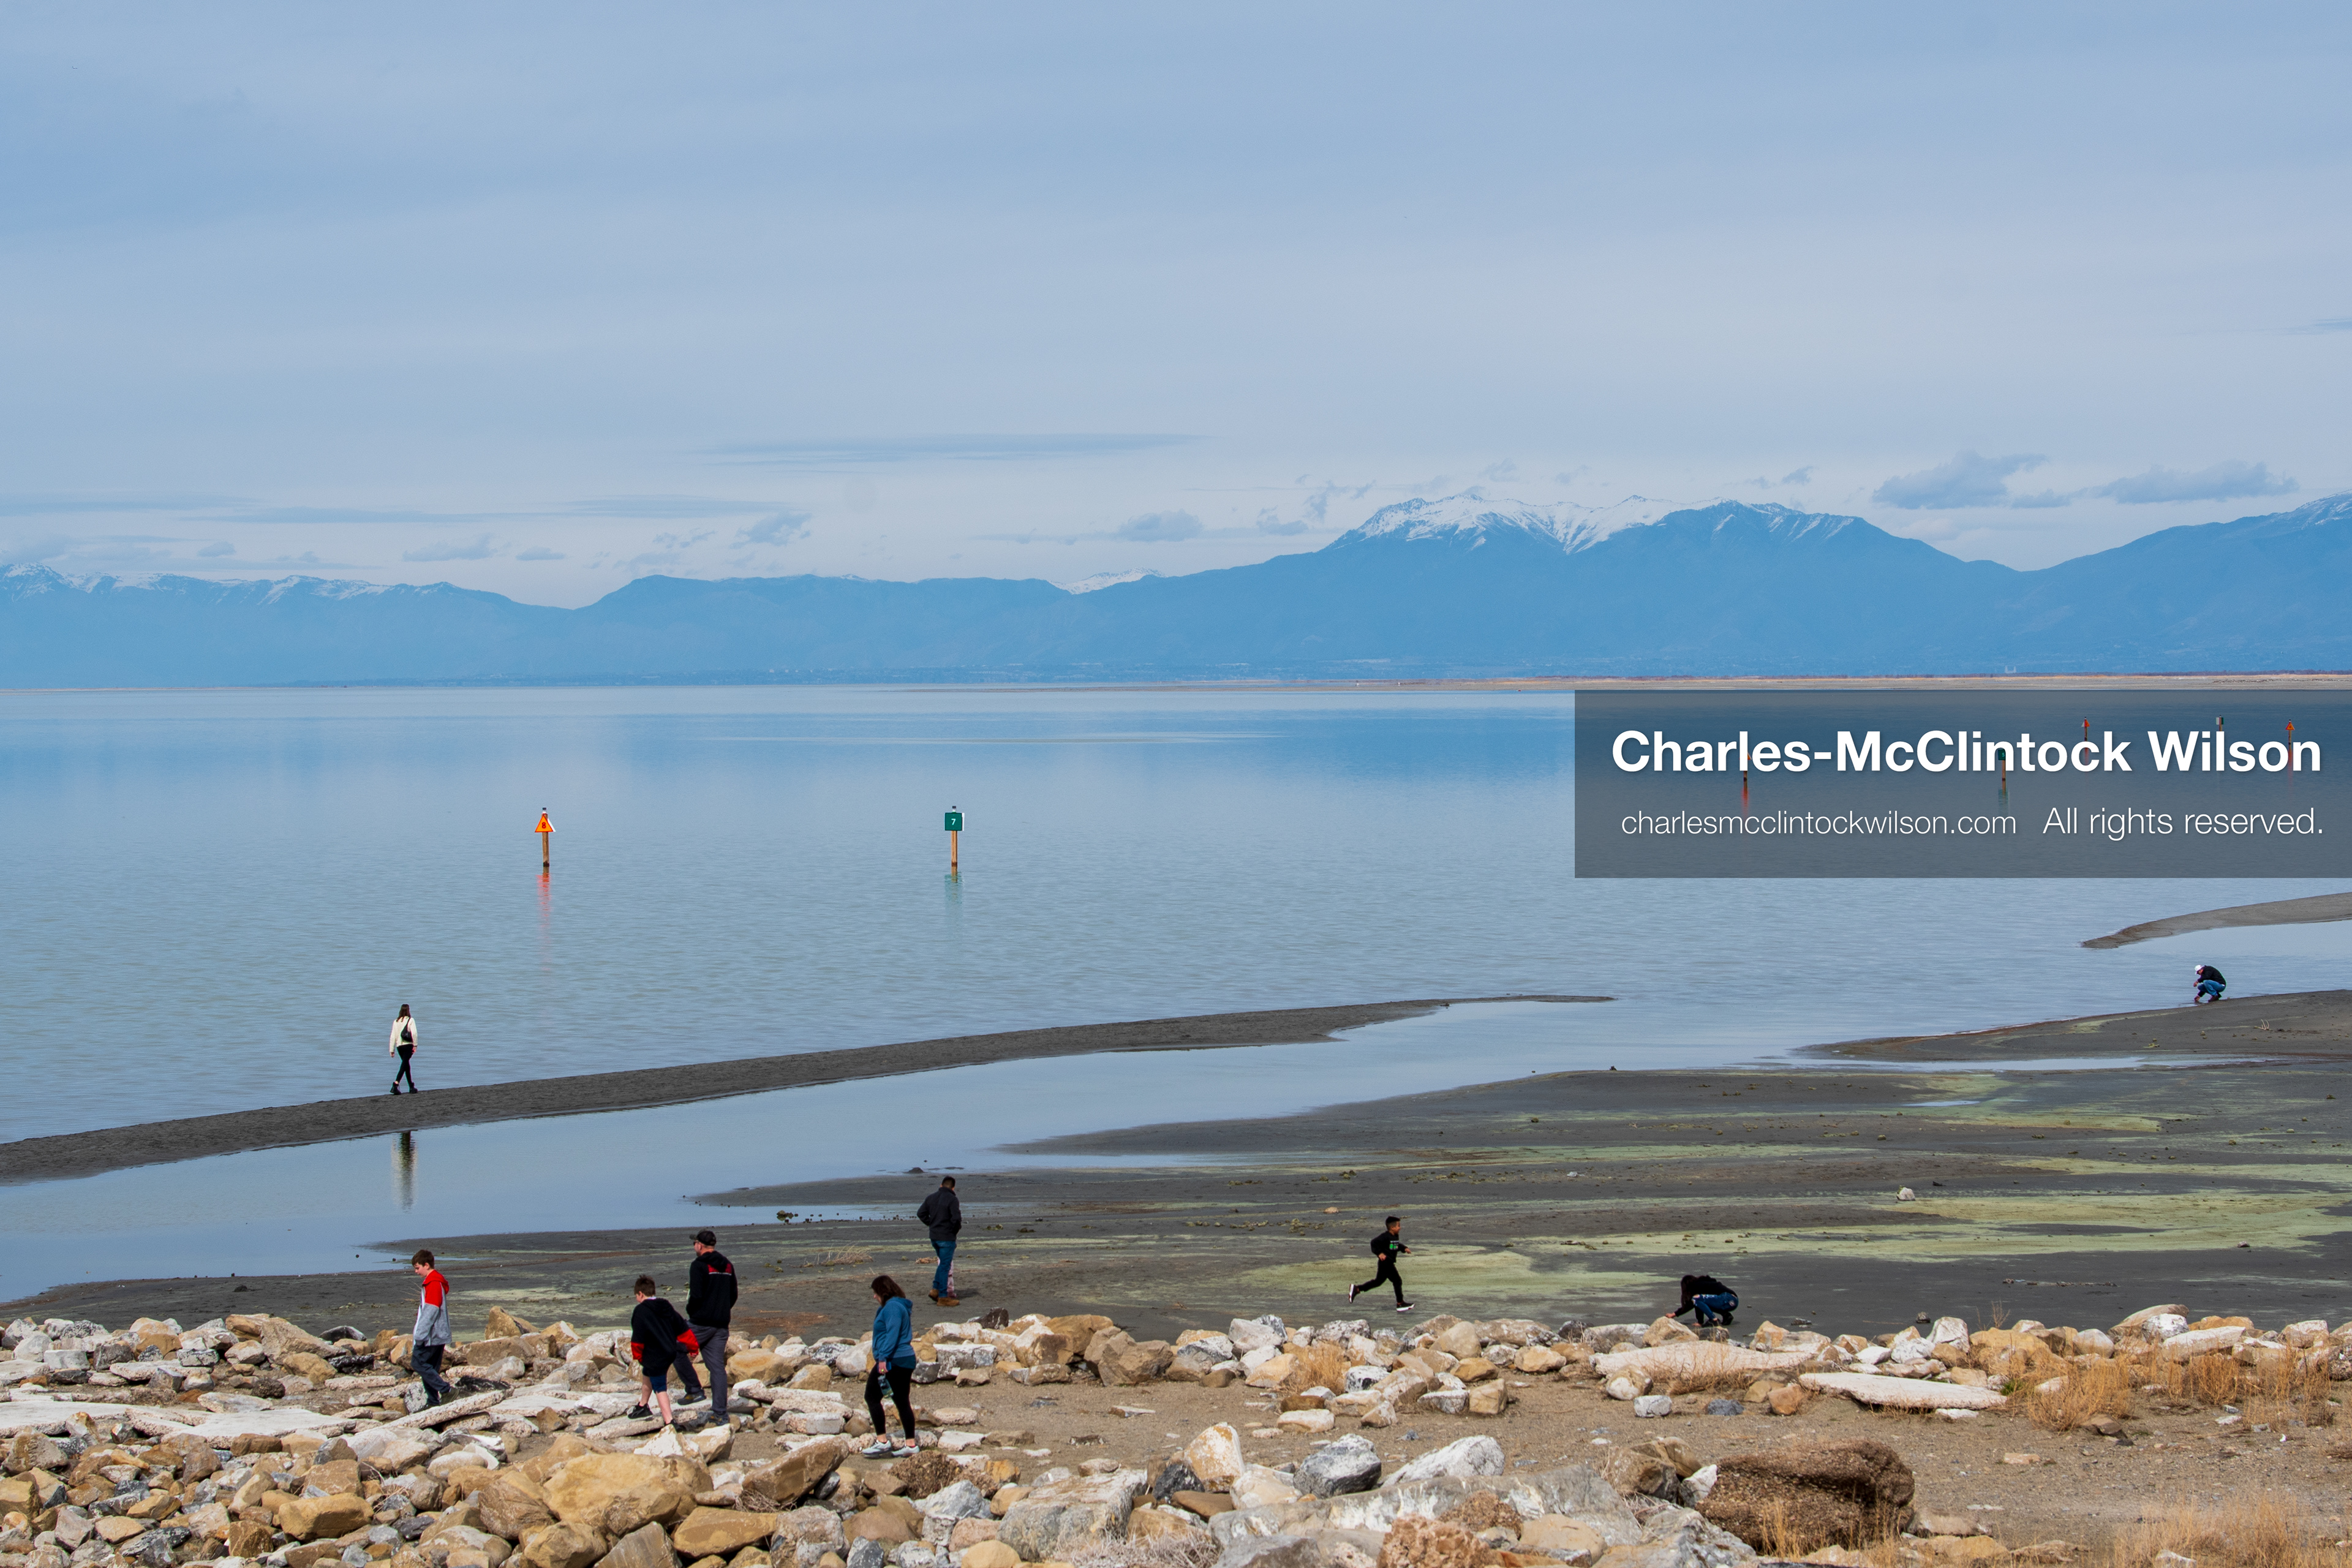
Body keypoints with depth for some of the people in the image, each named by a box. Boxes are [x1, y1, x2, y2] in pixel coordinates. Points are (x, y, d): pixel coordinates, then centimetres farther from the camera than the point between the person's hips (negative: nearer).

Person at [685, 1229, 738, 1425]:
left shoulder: (699, 1265, -10)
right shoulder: (727, 1266, 13)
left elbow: (696, 1296, -18)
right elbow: (733, 1296, 18)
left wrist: (690, 1311, 0)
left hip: (701, 1322, -7)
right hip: (721, 1324, 7)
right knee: (718, 1367, 7)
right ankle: (720, 1413, 3)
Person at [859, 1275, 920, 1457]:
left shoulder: (891, 1307, -13)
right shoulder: (900, 1306, 20)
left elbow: (892, 1334, -22)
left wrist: (883, 1357, -26)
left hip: (892, 1361, -10)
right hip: (906, 1360, 10)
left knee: (872, 1396, -4)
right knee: (902, 1401, 11)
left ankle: (882, 1441, -7)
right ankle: (911, 1444, 11)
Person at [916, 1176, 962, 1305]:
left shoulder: (931, 1198, 7)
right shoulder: (952, 1200, -14)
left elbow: (920, 1213, 12)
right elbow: (956, 1218, -22)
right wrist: (957, 1228, -2)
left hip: (934, 1237, 6)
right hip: (947, 1237, -6)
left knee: (944, 1264, 22)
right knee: (946, 1266, -1)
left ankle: (935, 1289, 15)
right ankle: (943, 1297, 1)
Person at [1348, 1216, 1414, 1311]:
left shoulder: (1396, 1236, 11)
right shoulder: (1386, 1236, -18)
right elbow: (1374, 1243, -22)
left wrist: (1404, 1248, 14)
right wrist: (1379, 1253, -27)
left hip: (1389, 1263, 10)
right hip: (1385, 1263, -10)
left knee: (1378, 1281, 18)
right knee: (1397, 1281, -8)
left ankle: (1356, 1289, 24)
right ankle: (1400, 1304, -1)